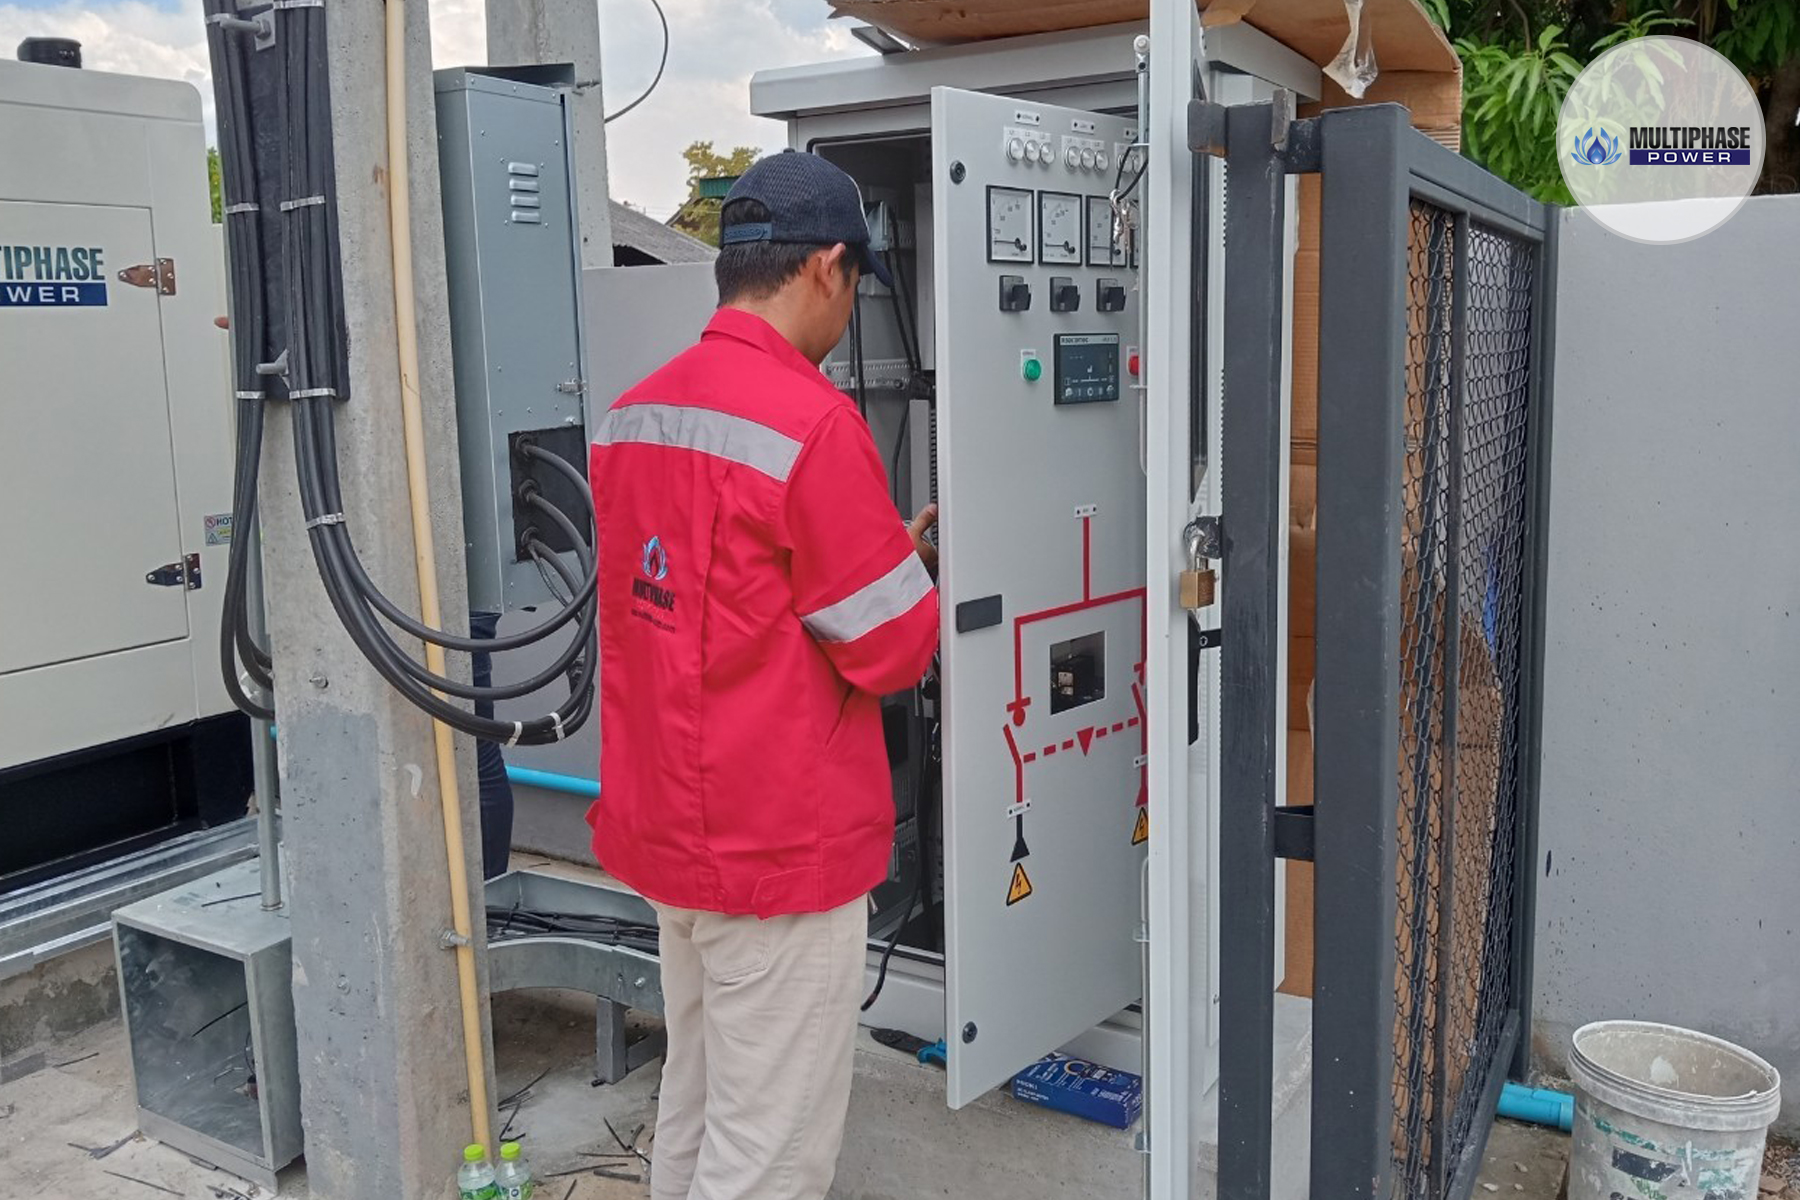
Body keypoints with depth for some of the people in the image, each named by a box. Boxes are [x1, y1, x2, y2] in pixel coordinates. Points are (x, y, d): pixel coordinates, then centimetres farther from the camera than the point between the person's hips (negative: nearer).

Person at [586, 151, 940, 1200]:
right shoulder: (813, 421, -19)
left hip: (666, 832, 8)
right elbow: (891, 649, -14)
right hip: (785, 846, -8)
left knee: (692, 1114, 22)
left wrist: (877, 551, 15)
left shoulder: (629, 416, 5)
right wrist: (912, 563, 7)